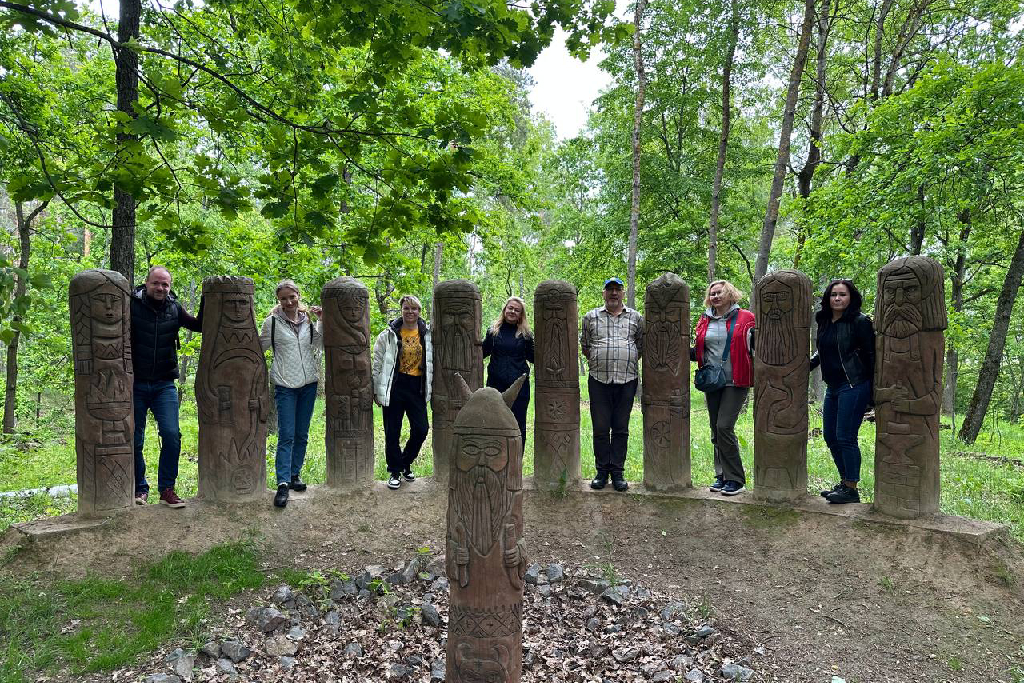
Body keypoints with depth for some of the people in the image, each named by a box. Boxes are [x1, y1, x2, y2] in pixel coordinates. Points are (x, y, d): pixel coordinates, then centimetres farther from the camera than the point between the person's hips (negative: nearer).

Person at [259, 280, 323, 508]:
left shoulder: (309, 320, 7)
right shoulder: (272, 322, -2)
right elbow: (260, 347, 6)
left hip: (309, 384, 4)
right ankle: (283, 483, -10)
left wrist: (323, 320, 0)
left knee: (302, 434, 11)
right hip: (285, 386, -4)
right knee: (286, 435, -10)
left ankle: (295, 474, 24)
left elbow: (322, 345, 9)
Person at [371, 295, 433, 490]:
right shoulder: (389, 334, -1)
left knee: (421, 429, 1)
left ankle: (405, 463, 26)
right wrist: (377, 390, 1)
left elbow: (431, 362, 12)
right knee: (392, 432, 3)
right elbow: (378, 364, 2)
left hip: (417, 387, 2)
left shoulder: (427, 334, 6)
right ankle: (395, 471, 19)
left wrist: (430, 388, 9)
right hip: (395, 386, -2)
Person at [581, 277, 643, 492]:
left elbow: (641, 344, 19)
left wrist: (629, 361, 10)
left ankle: (617, 472, 12)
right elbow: (584, 345, 17)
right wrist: (596, 361, 9)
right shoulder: (591, 317, 10)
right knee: (600, 428, 2)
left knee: (621, 429, 5)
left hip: (627, 380, 1)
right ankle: (602, 471, 12)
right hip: (599, 380, 0)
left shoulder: (635, 317, 11)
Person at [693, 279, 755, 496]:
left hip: (736, 382, -5)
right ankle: (722, 476, 20)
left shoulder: (745, 318, 0)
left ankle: (735, 479, -2)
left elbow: (755, 350, 3)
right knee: (716, 431, 9)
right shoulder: (704, 321, 13)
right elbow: (698, 352, 19)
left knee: (724, 427, -13)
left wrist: (756, 338, -17)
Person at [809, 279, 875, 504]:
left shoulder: (860, 322, -9)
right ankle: (845, 482, 26)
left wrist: (873, 390, -12)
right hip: (832, 387, 8)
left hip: (854, 386, -8)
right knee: (830, 437, 11)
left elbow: (871, 355, -9)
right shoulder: (824, 322, 12)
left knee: (845, 437, -7)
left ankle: (851, 489, 4)